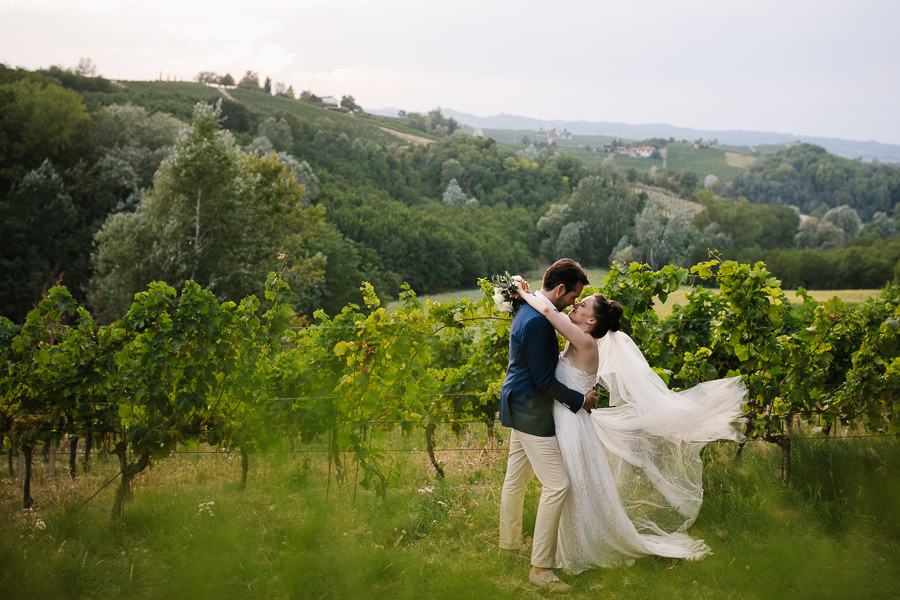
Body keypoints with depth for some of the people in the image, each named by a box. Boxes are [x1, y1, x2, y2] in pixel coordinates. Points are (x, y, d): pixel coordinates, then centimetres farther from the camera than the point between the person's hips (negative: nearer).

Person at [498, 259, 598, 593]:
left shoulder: (529, 311, 8)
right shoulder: (538, 322, -25)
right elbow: (544, 380, -22)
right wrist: (580, 400, -12)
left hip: (520, 408, 11)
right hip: (532, 412, -11)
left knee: (517, 478, 21)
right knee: (557, 485, -8)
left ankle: (509, 542, 36)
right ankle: (541, 567, -4)